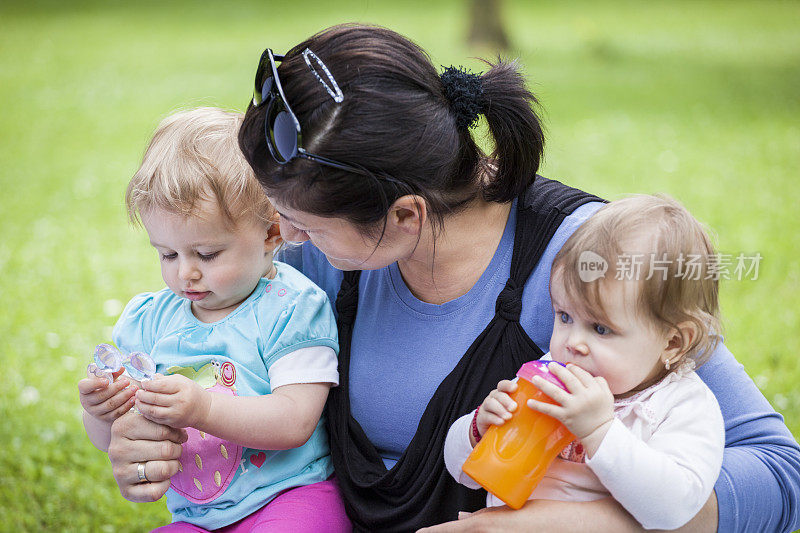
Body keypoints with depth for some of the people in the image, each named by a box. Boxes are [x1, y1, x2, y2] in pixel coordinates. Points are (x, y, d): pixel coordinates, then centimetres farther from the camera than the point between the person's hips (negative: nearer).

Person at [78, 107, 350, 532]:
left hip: (292, 497, -5)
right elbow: (112, 442, 13)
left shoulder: (291, 310, -6)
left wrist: (202, 409, -29)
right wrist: (102, 415, -12)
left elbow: (295, 422, -17)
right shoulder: (150, 320, 11)